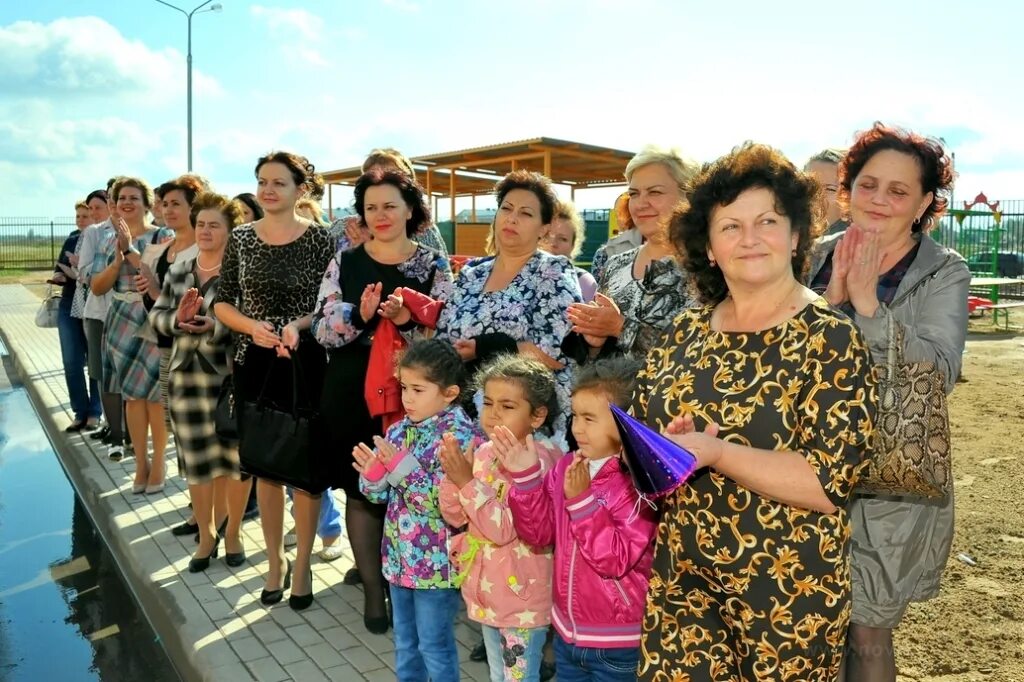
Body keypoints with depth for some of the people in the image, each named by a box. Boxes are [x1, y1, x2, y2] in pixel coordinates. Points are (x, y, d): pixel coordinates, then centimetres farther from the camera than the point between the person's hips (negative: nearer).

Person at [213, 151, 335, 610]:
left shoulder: (318, 240, -5)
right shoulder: (241, 238, 4)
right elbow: (222, 304, 6)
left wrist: (298, 325, -21)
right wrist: (252, 326, -13)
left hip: (305, 364, -3)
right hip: (254, 364, 3)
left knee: (306, 465, 5)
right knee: (264, 465, 12)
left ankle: (302, 564, 24)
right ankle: (275, 561, 30)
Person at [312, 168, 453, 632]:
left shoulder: (434, 265, 1)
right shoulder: (345, 262, 4)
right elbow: (321, 329, -2)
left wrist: (408, 321, -23)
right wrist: (359, 316, -20)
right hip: (351, 393, 1)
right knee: (360, 490, 8)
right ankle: (373, 588, 25)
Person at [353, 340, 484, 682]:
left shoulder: (461, 436, -18)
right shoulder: (399, 430, 3)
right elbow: (381, 495, 8)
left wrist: (403, 467, -27)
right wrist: (373, 474, -13)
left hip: (435, 561, -7)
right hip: (400, 556, 7)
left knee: (435, 646, 9)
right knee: (404, 642, 22)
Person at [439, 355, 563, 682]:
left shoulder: (539, 461, -23)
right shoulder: (484, 453, -1)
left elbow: (504, 528, -26)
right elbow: (455, 516, 2)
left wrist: (467, 482, -28)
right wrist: (451, 477, -16)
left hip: (522, 596, -7)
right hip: (486, 590, 7)